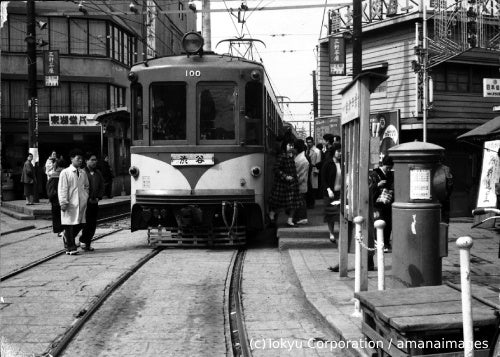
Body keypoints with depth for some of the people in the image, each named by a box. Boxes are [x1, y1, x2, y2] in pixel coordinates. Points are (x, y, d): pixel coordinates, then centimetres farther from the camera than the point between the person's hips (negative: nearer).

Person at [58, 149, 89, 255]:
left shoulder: (83, 173, 11)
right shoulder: (65, 173, -5)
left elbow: (86, 186, 24)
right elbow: (62, 189, -8)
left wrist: (86, 197, 11)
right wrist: (63, 202, -14)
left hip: (81, 203, 6)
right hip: (70, 204, -6)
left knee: (80, 224, 7)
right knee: (69, 225, -2)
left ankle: (67, 238, 32)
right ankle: (71, 248, 5)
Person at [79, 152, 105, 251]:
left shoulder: (98, 173, 14)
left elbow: (102, 187, 18)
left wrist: (98, 198, 3)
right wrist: (88, 198, -11)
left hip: (94, 202, 6)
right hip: (85, 202, -6)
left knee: (93, 224, 5)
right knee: (87, 222, -11)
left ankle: (87, 243, 12)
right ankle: (83, 241, 4)